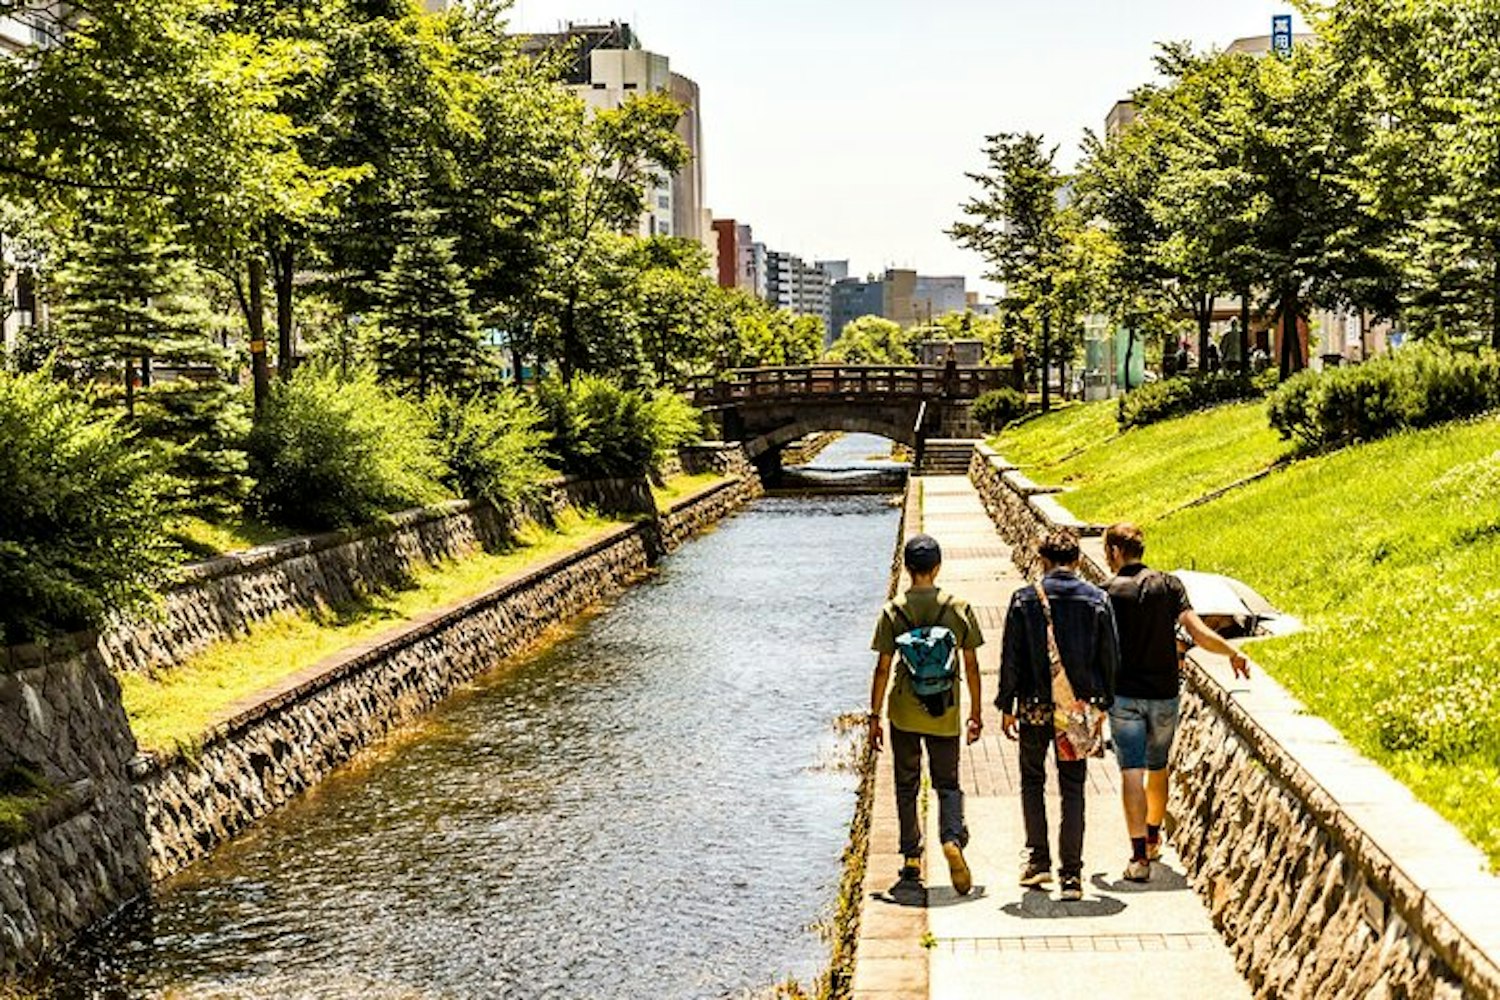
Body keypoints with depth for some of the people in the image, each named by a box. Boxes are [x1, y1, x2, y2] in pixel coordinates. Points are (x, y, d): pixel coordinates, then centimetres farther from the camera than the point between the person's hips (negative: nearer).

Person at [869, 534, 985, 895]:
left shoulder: (893, 611, -5)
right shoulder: (959, 608, -2)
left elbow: (883, 668, -6)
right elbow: (971, 666, 1)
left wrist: (874, 716, 1)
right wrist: (976, 713, 10)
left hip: (904, 713, 0)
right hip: (945, 714, 1)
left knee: (907, 786, 12)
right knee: (947, 783, 11)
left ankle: (911, 858, 16)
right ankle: (953, 838, -14)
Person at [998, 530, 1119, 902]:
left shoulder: (1025, 599, -5)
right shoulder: (1097, 600, -1)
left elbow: (1011, 658, -3)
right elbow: (1109, 658, 3)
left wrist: (1007, 706, 5)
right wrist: (1104, 703, 14)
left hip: (1035, 706, -1)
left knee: (1032, 780, 16)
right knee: (1073, 788, 6)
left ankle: (1038, 861, 12)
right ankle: (1071, 875, 5)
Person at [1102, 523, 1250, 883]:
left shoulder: (1107, 593, -7)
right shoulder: (1169, 586, -1)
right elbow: (1198, 633, -10)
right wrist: (1233, 653, 7)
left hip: (1124, 696, -3)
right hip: (1164, 694, 3)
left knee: (1132, 773, -4)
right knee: (1157, 768, 20)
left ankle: (1139, 857, -12)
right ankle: (1153, 839, 39)